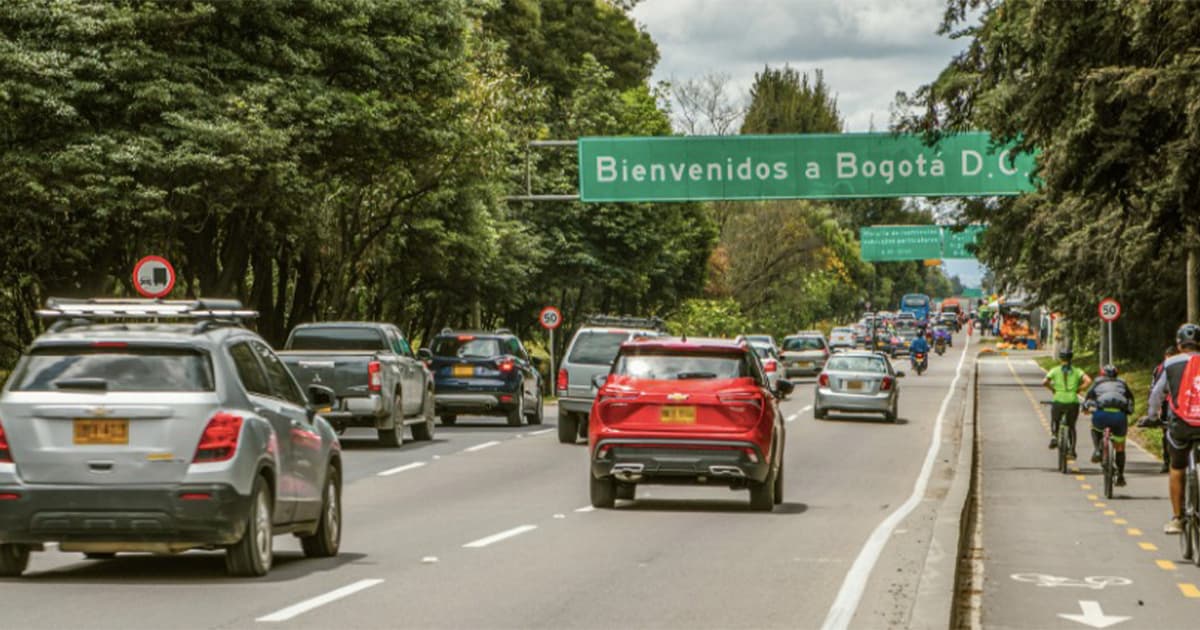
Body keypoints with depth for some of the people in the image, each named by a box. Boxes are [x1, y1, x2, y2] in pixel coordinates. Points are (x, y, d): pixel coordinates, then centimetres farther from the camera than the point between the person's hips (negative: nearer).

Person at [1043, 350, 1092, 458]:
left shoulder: (1055, 371, 6)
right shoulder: (1077, 371, 7)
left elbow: (1044, 382, -7)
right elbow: (1088, 381, -8)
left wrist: (1053, 389, 9)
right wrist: (1078, 390, 4)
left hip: (1058, 401, -1)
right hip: (1073, 402, 1)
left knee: (1054, 421, 25)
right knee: (1071, 426, 21)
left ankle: (1054, 436, -4)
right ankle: (1072, 450, 11)